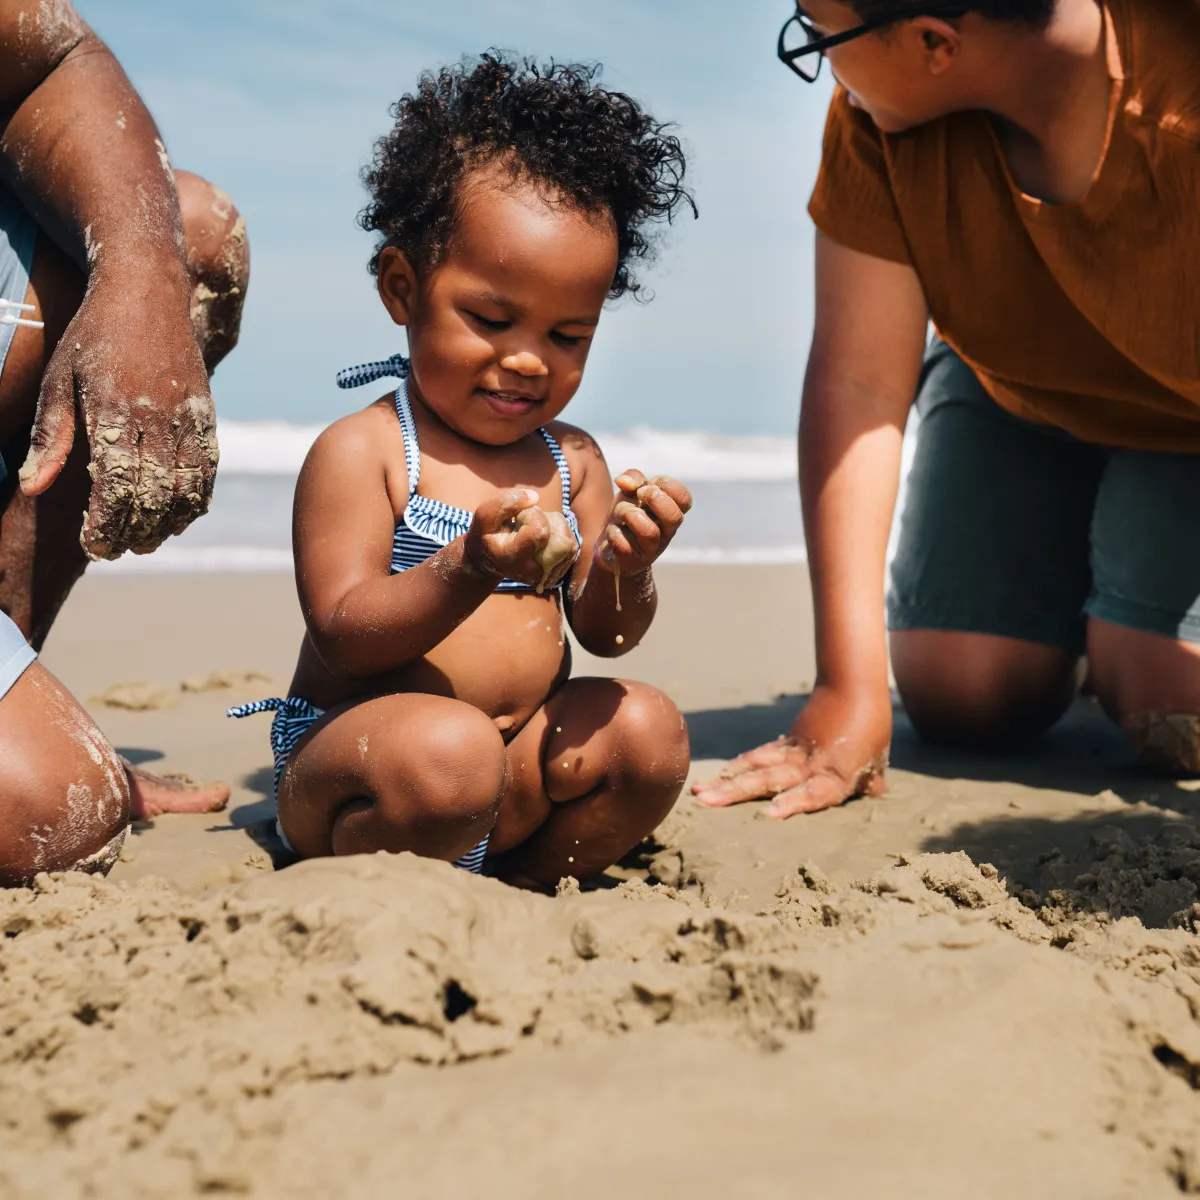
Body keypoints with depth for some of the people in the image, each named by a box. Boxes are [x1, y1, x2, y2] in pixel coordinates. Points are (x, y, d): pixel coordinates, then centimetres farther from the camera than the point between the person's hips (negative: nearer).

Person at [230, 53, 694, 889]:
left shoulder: (572, 460, 9)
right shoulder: (359, 453, -9)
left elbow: (604, 634, 6)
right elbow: (343, 635, -16)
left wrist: (624, 575, -18)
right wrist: (467, 573, -31)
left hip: (520, 769, 6)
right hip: (346, 747, -6)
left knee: (647, 729, -16)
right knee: (444, 747, -36)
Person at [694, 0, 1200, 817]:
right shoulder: (879, 121, -25)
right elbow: (857, 383, -27)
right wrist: (851, 687, -31)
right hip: (1020, 398, 3)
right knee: (960, 698, -7)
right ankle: (1077, 627, 27)